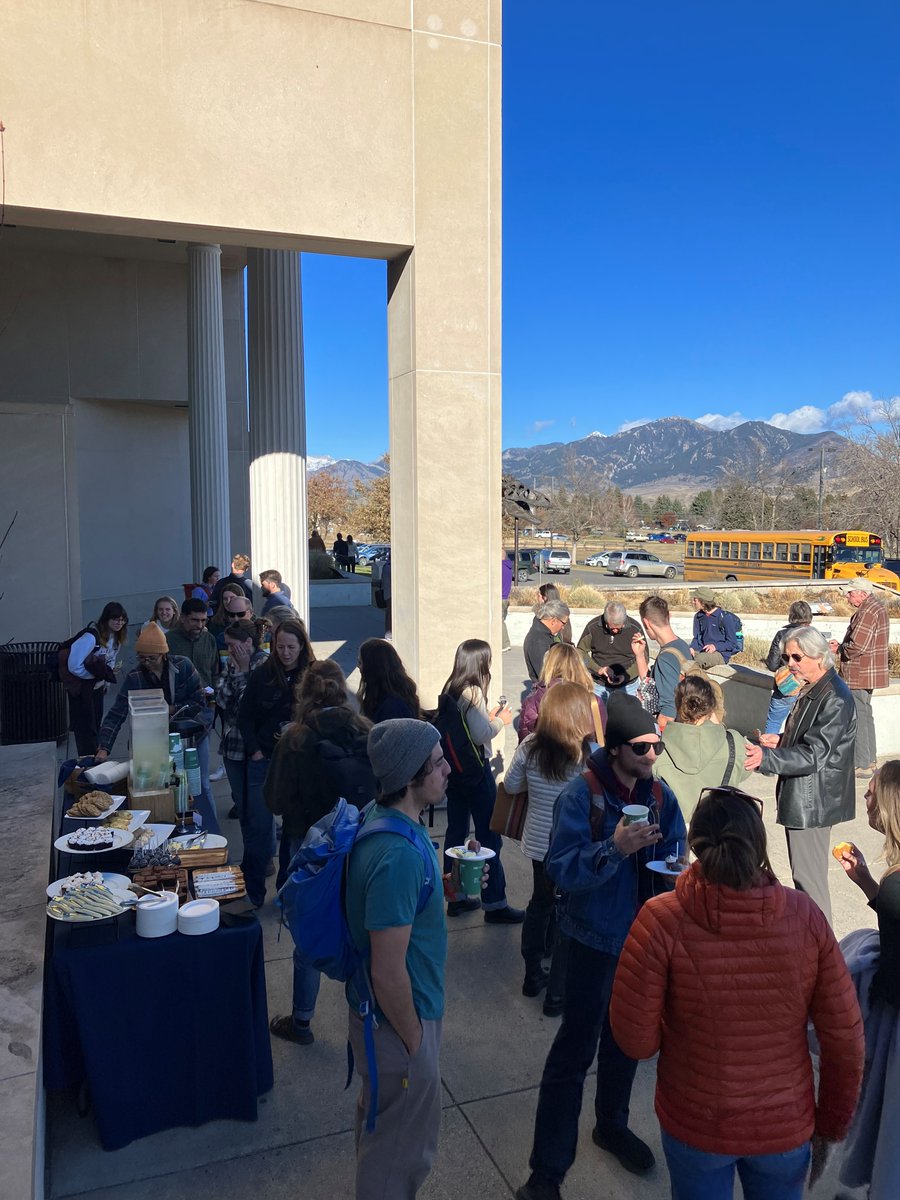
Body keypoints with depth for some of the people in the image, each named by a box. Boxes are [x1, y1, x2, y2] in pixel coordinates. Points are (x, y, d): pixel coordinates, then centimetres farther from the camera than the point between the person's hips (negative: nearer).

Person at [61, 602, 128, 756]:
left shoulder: (116, 637, 2)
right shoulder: (91, 637, -25)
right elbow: (74, 666, -26)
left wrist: (107, 677, -1)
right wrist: (100, 674, -22)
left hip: (97, 685, 8)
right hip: (81, 686, -8)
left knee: (96, 724, 14)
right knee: (85, 727, -5)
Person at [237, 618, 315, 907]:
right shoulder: (262, 675, -2)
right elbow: (244, 716, 3)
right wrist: (256, 751, -4)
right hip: (264, 761, 1)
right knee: (258, 827, 5)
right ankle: (252, 894, 17)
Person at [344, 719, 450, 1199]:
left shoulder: (379, 816, -6)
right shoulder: (399, 855, -35)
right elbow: (388, 974, -28)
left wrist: (446, 884, 3)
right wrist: (414, 1043, -15)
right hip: (398, 1018, -9)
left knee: (380, 1120, 31)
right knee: (404, 1147, 16)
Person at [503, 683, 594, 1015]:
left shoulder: (530, 748, -10)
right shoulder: (591, 755, -23)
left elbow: (510, 784, 2)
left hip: (538, 844, 5)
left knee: (539, 904, 24)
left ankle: (533, 976, 39)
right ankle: (557, 994, 21)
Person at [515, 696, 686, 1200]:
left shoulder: (660, 794, -5)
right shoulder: (581, 795, -20)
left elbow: (674, 854, 6)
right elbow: (562, 870, -25)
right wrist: (615, 848, -38)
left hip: (643, 935, 6)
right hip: (597, 937, -5)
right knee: (575, 1050, 1)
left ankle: (612, 1124, 48)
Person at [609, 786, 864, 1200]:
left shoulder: (661, 920, -25)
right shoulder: (804, 915, -18)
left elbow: (635, 1039, -18)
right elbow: (845, 1039, -9)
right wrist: (832, 1123, 6)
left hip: (695, 1127, -1)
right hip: (787, 1127, 2)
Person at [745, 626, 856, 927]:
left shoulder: (835, 699, -22)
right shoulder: (811, 690, 9)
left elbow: (814, 755, -27)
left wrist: (766, 757, -36)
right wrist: (781, 741, 5)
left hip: (813, 801, -10)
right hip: (802, 796, 10)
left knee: (808, 876, 0)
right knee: (805, 872, 20)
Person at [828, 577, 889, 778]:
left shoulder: (867, 612, -21)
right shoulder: (876, 607, 13)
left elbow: (856, 646, -27)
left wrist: (838, 650, -9)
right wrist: (841, 645, 8)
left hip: (859, 676, -11)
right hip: (868, 674, 11)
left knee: (858, 718, -4)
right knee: (865, 715, 19)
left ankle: (862, 765, 2)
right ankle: (870, 760, 30)